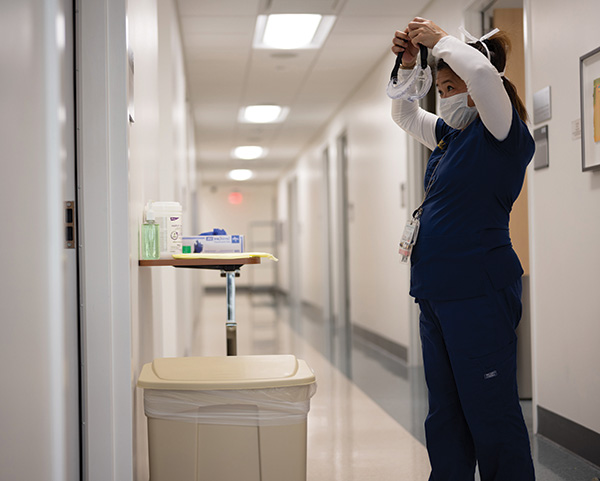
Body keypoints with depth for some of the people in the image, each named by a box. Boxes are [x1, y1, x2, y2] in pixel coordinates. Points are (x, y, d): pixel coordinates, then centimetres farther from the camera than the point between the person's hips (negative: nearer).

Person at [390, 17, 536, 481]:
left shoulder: (504, 135, -7)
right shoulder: (451, 134, 16)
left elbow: (482, 72, -25)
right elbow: (404, 114, 32)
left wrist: (439, 39, -10)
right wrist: (409, 64, 17)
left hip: (478, 290, -9)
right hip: (436, 292, 9)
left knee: (490, 414, -6)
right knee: (445, 413, 14)